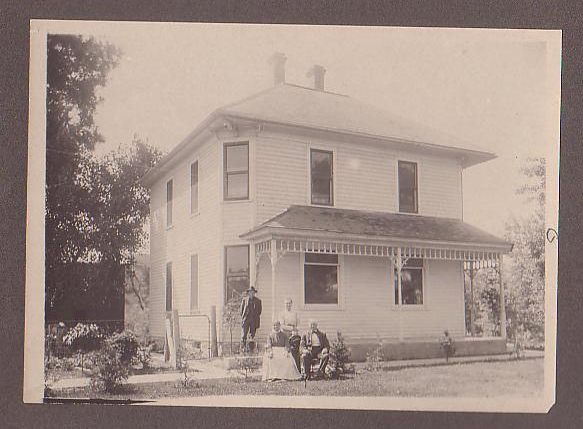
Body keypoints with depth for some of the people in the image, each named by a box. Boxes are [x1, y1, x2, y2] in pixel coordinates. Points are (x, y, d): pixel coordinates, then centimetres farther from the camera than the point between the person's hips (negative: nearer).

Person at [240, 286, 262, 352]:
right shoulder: (244, 300, 8)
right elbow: (241, 310, 11)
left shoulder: (258, 301, 9)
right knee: (244, 334, -7)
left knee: (252, 335, 1)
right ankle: (243, 347, -5)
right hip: (245, 319, -1)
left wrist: (257, 319, 2)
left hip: (254, 320, 1)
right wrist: (242, 317, 2)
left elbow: (259, 311, 11)